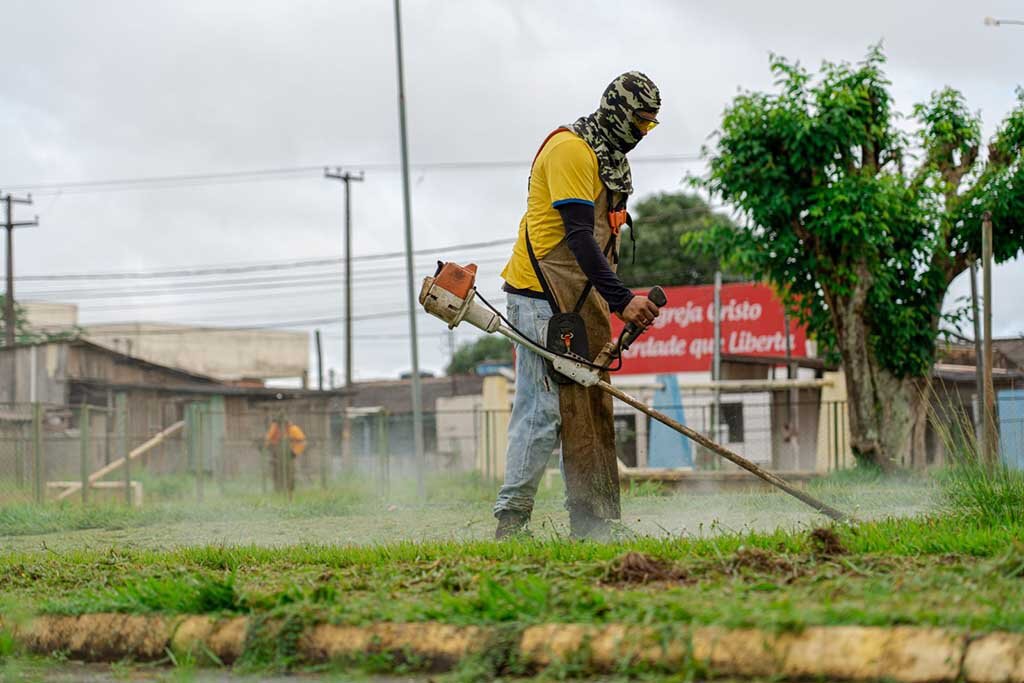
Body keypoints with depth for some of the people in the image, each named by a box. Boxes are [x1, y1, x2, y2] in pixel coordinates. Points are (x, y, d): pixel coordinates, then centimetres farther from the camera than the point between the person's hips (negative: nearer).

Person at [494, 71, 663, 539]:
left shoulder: (609, 158, 18)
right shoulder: (570, 149, -14)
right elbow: (579, 236, -22)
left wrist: (619, 300, 10)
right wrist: (621, 300, -27)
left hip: (580, 302, 10)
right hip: (541, 296, -10)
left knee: (589, 409, 9)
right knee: (544, 408, -12)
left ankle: (593, 523, 12)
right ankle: (510, 521, -9)